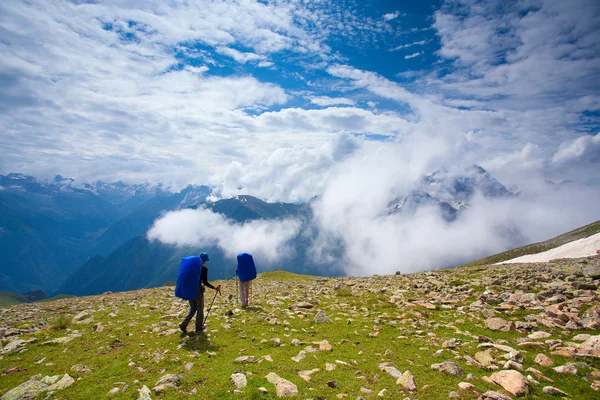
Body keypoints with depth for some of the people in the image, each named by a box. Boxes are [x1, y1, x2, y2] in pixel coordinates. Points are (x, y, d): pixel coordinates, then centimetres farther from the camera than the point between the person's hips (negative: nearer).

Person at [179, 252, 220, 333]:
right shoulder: (204, 268, -12)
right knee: (200, 309, 11)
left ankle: (184, 324, 7)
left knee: (192, 308, 20)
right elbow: (205, 282, -17)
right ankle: (199, 327, 18)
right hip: (198, 290, -6)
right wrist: (214, 287, -12)